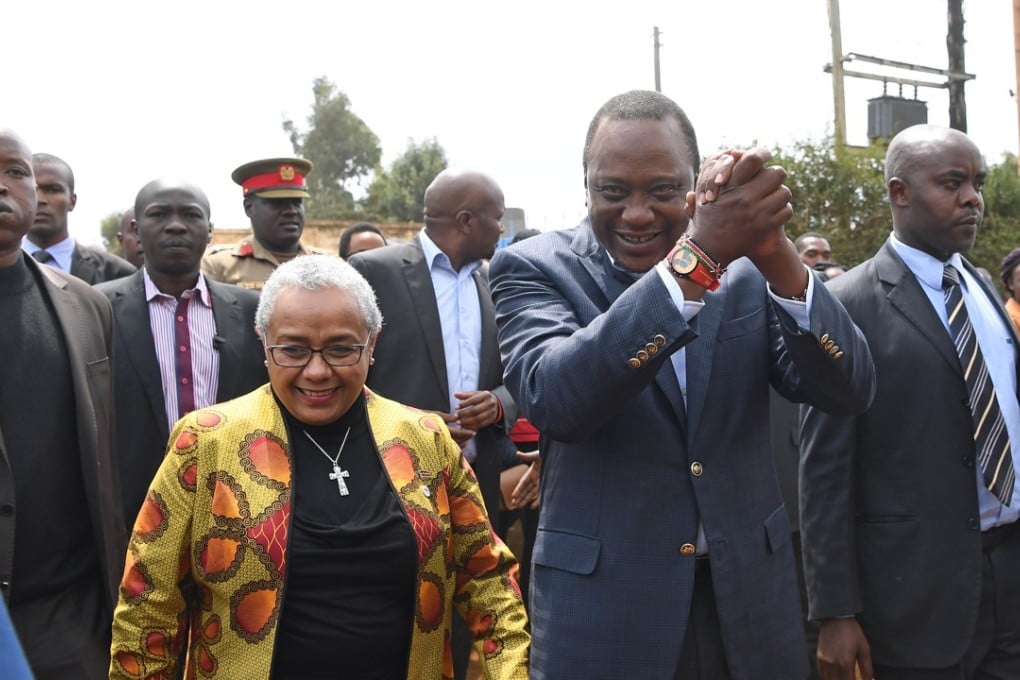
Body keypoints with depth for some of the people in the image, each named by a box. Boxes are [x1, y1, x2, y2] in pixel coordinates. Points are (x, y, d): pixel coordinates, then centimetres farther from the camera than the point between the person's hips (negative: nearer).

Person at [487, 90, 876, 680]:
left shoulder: (747, 268, 0)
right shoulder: (535, 268, -6)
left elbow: (850, 391, -11)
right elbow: (554, 400, -25)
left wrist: (778, 257, -28)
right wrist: (699, 254, -34)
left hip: (748, 595, 3)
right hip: (602, 604, -2)